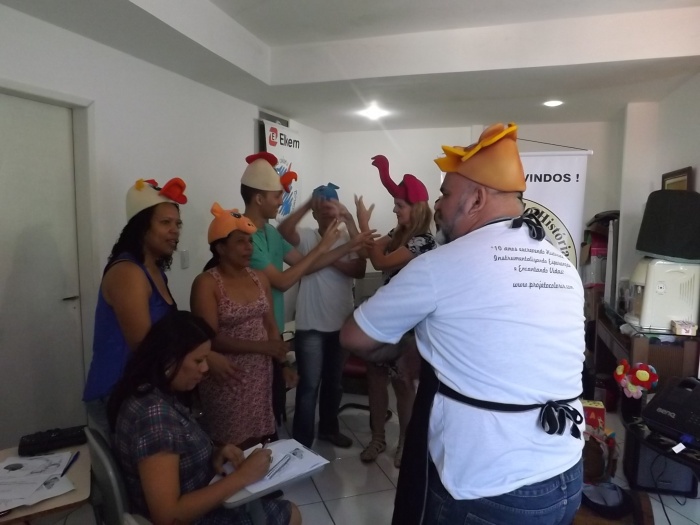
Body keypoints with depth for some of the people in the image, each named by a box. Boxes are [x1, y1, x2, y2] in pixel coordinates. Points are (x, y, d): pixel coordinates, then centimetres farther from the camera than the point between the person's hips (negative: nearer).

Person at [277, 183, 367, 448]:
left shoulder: (349, 239, 1)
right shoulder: (307, 237, -4)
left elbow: (360, 269, -15)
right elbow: (283, 231, -25)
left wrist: (332, 260, -24)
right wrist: (307, 205, -33)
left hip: (341, 325, 3)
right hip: (310, 327, -3)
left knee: (334, 382, 20)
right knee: (309, 386, 3)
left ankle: (329, 428, 40)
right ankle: (302, 443, 17)